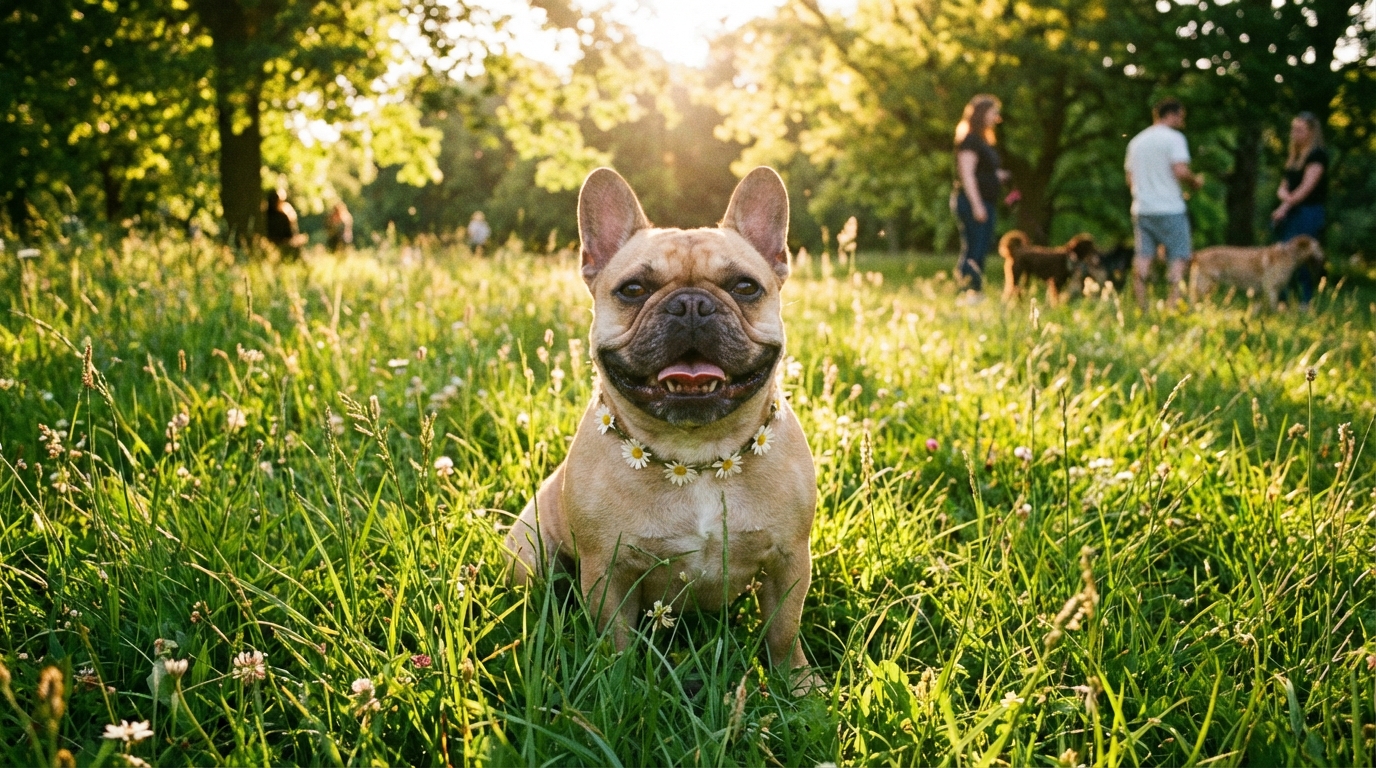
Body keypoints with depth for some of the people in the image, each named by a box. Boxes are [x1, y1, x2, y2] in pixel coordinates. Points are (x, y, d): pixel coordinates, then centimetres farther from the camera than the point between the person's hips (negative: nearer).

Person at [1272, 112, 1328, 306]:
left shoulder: (1318, 155, -7)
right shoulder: (1294, 156, 18)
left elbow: (1308, 186, -14)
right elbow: (1284, 186, 17)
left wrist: (1287, 205, -11)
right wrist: (1284, 194, -4)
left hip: (1308, 212, -8)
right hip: (1290, 214, 8)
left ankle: (1306, 303, -8)